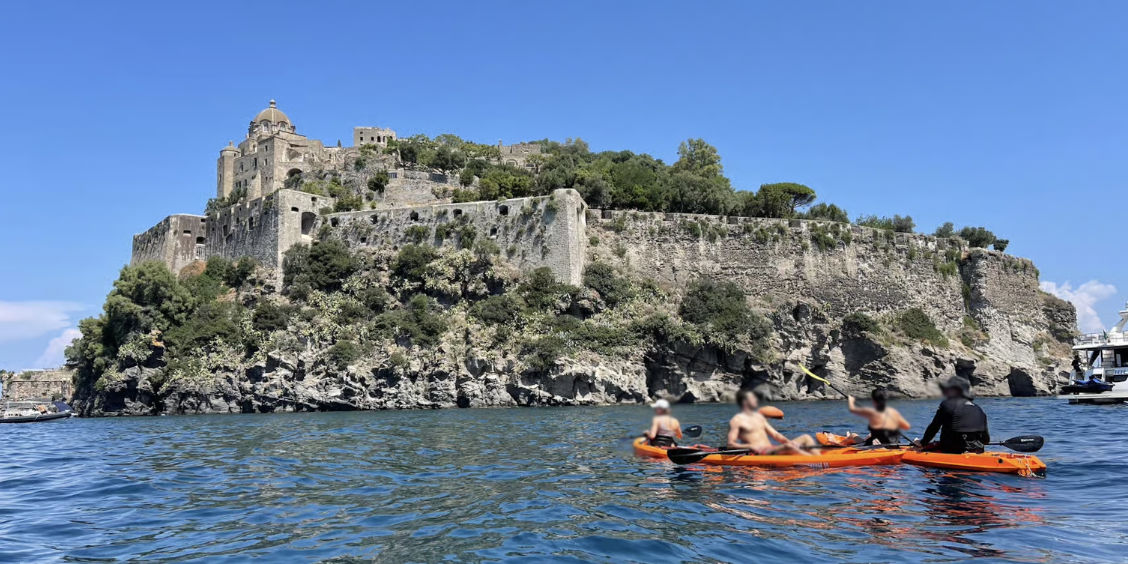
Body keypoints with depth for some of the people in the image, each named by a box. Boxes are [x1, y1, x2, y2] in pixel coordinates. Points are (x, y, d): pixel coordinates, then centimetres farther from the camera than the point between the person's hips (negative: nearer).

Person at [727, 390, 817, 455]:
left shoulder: (759, 416, 22)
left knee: (806, 438, 0)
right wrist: (750, 446, -23)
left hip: (772, 449, 9)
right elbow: (730, 444, -8)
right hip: (759, 453, -9)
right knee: (788, 446, -34)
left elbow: (775, 434, 18)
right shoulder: (736, 420, -1)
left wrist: (789, 441, -2)